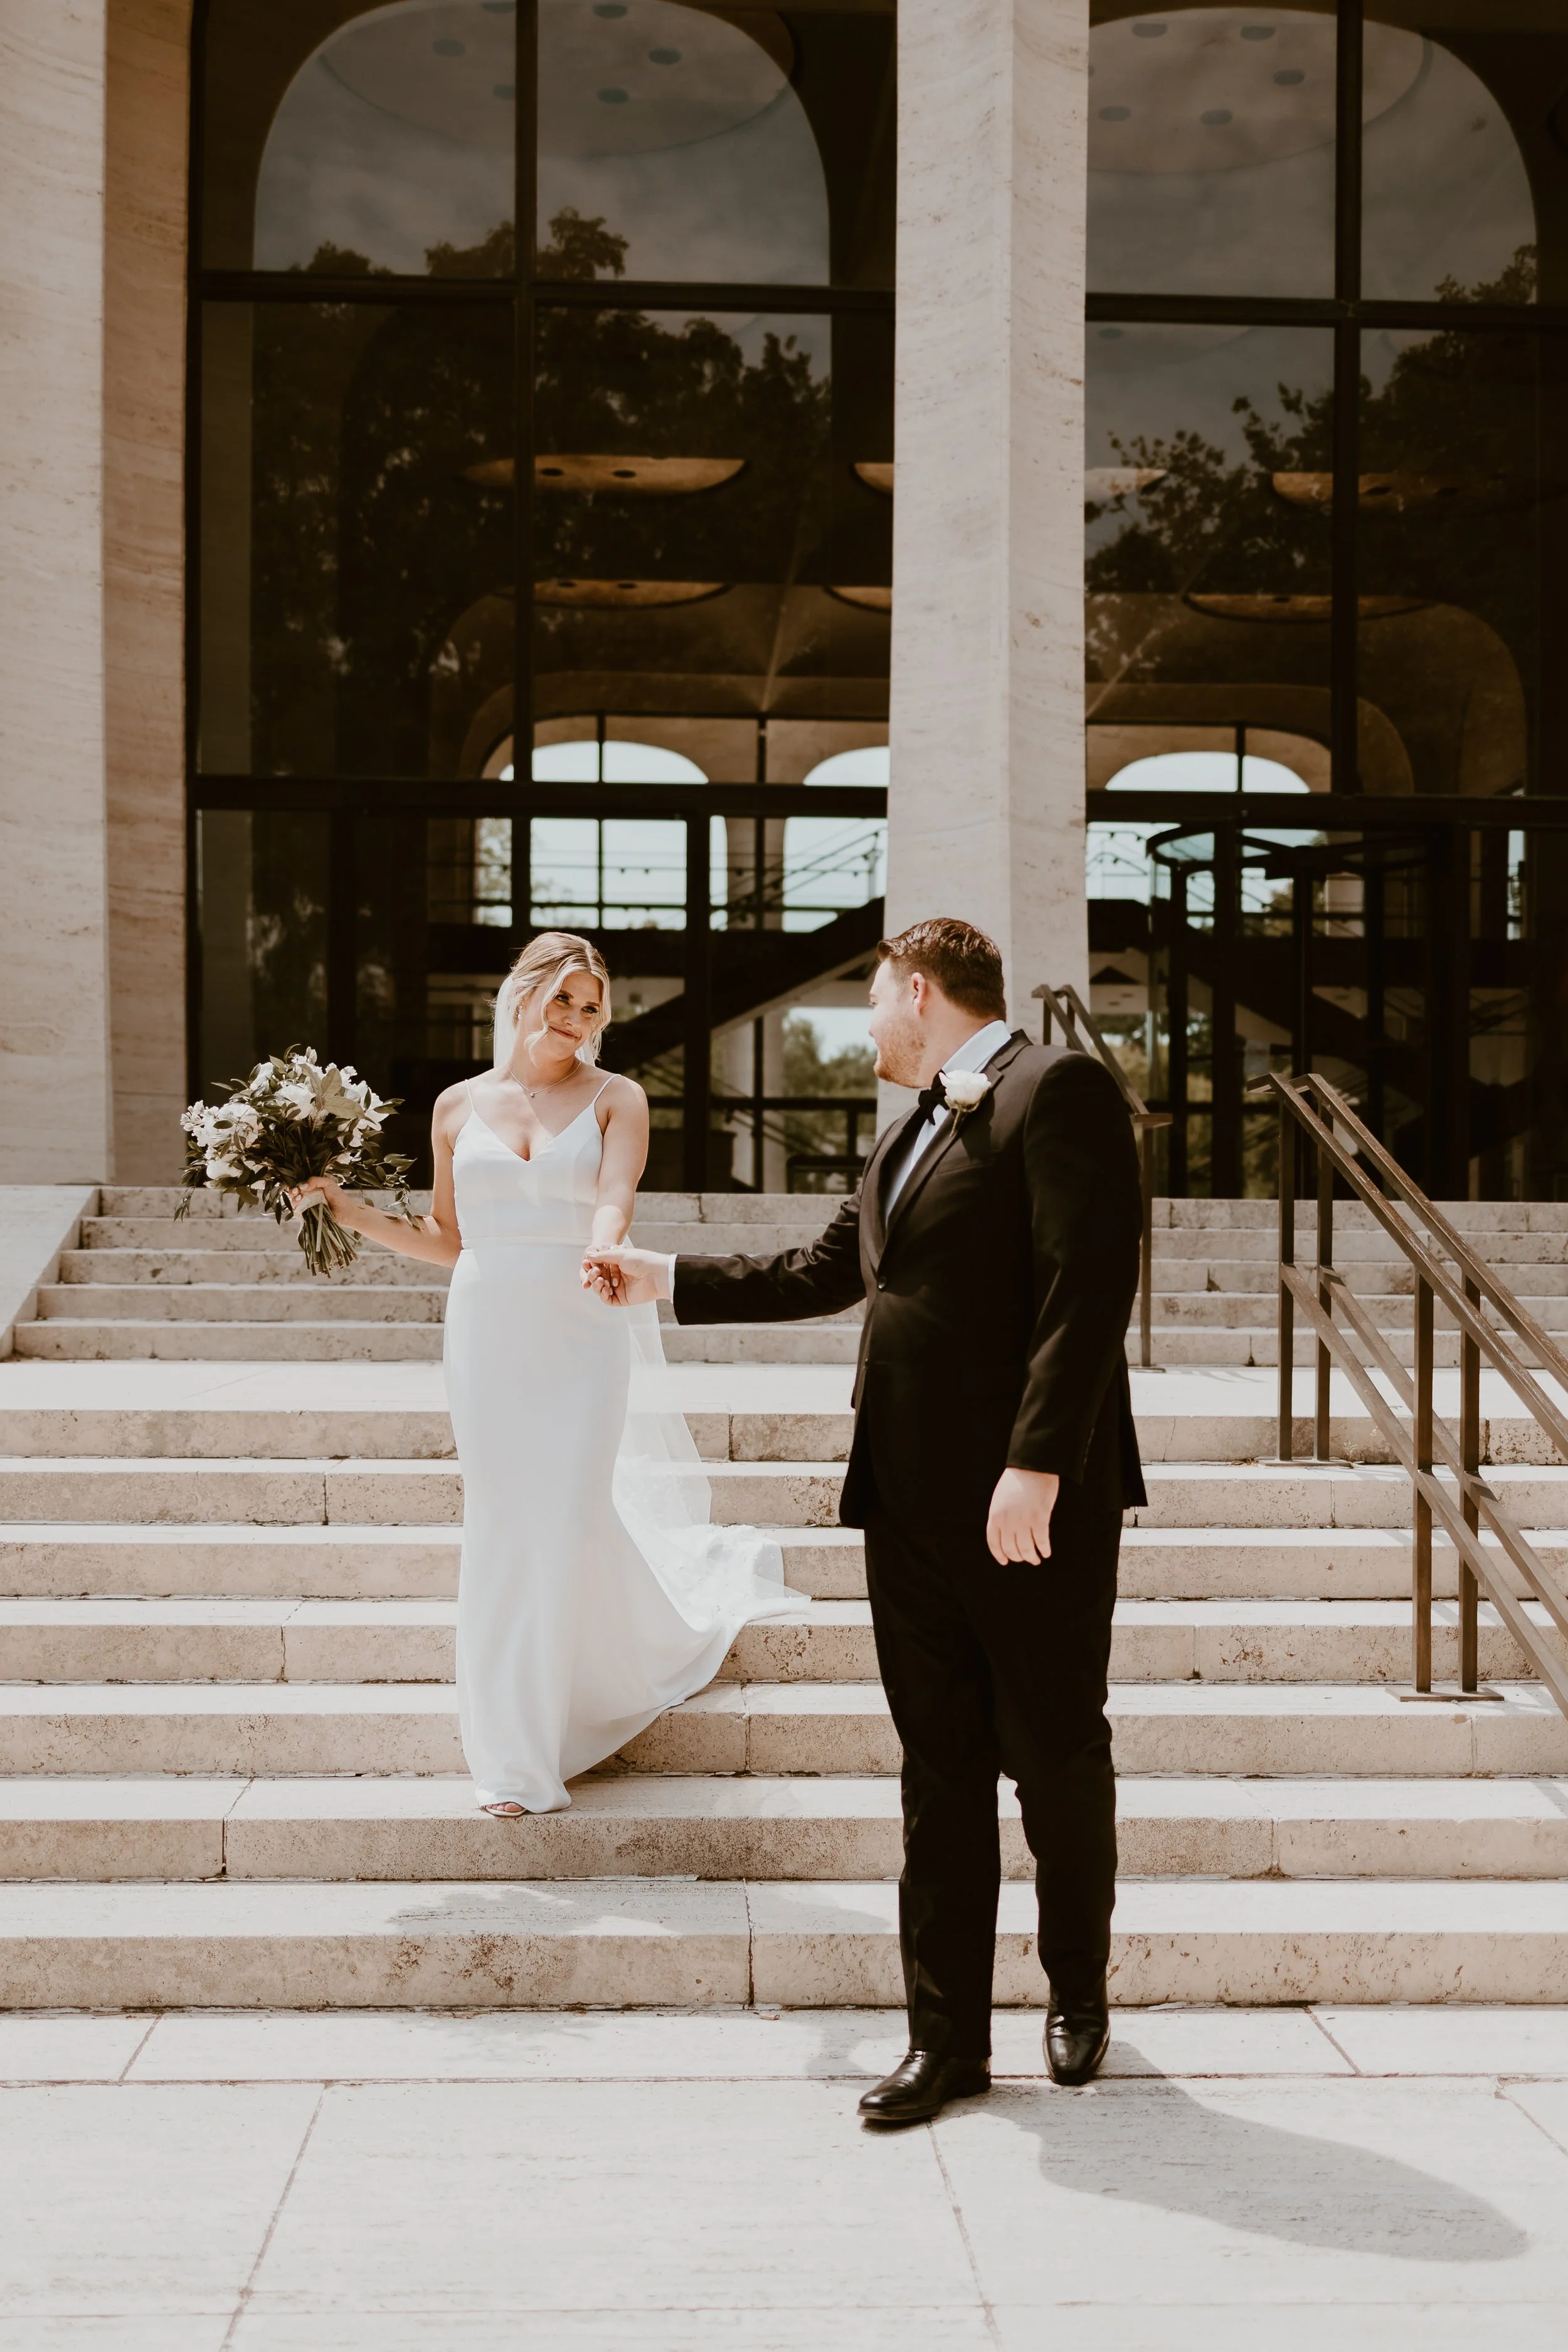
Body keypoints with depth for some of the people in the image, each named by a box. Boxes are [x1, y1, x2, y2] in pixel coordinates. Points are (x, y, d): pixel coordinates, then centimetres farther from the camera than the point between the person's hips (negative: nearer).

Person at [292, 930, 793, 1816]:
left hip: (582, 1333, -2)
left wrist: (605, 1251, -36)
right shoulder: (459, 1107, 11)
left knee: (571, 1517, -2)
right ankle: (516, 1757, 13)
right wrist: (363, 1216, 5)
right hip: (487, 1333, 2)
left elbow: (615, 1197, -15)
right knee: (503, 1526, 2)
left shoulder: (616, 1100, 3)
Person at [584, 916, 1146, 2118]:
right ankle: (948, 2037, 18)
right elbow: (820, 1273, 29)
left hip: (1035, 1504, -8)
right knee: (940, 1773, 10)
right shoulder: (909, 1133, 19)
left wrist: (1037, 1466, -24)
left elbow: (1089, 1287, -19)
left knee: (1057, 1757, 8)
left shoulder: (1058, 1088, -9)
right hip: (913, 1507, 8)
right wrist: (662, 1278, 32)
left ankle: (1078, 1985, 31)